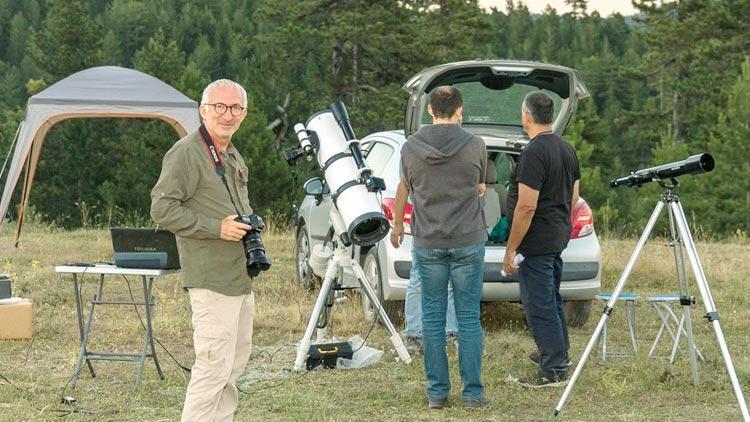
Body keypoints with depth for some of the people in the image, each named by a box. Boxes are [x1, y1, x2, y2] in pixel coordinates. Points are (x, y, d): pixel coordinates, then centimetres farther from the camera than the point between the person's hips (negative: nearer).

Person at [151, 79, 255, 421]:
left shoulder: (234, 157, 17)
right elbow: (162, 209, -17)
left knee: (234, 364, 15)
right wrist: (216, 228, -20)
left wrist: (250, 227, 10)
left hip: (241, 277, 10)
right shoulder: (186, 152, -11)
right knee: (214, 366, -13)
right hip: (212, 278, -10)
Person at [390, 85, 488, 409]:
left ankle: (437, 392, 10)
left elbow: (404, 188, 16)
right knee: (469, 317, 4)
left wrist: (397, 225, 33)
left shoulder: (410, 147, -1)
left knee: (432, 316, 8)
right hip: (468, 242, -1)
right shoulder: (475, 146, -6)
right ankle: (472, 392, 6)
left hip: (428, 243, 1)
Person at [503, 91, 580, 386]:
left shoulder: (534, 153, -21)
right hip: (559, 237, 10)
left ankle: (554, 371, -4)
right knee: (552, 300, 23)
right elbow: (573, 197, 17)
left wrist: (511, 249, -18)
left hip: (537, 243, -10)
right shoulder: (566, 148, 9)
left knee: (539, 306, -6)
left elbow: (526, 206, -23)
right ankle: (558, 353, 35)